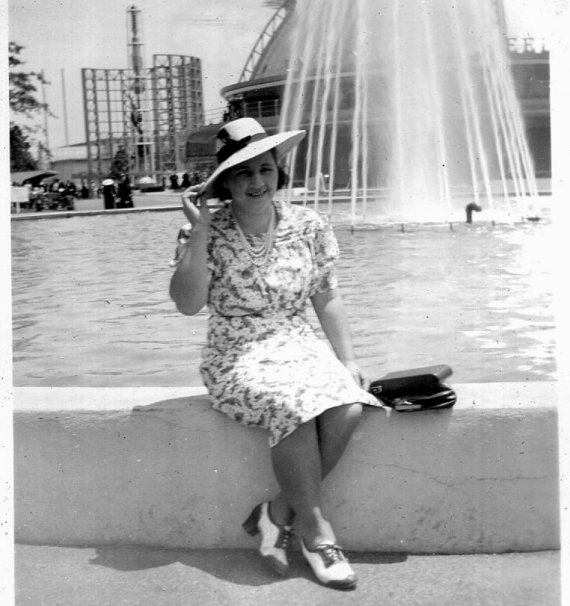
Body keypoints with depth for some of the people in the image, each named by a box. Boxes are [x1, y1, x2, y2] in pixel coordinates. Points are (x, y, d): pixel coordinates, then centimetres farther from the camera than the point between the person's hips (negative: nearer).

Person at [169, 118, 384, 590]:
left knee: (348, 407, -27)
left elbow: (328, 300, 9)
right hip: (237, 360, -3)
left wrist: (349, 361, 2)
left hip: (300, 347, 4)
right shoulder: (207, 235, -4)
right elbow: (187, 303, -16)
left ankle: (280, 512, -10)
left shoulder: (310, 227, 4)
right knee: (295, 405, -34)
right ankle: (315, 527, -15)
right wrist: (200, 231, -18)